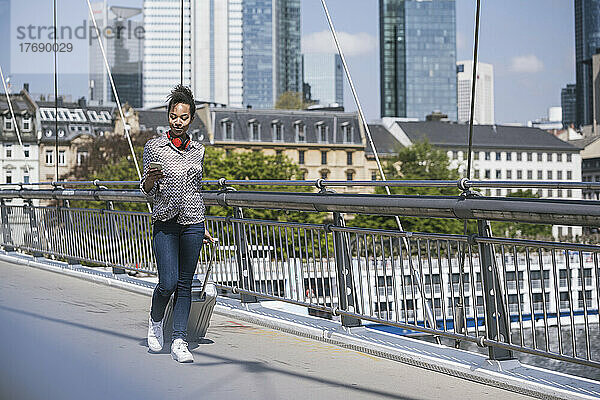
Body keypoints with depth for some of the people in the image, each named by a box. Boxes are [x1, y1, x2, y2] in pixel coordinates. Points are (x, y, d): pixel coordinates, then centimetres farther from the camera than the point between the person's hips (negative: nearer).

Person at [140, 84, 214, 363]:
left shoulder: (197, 150, 10)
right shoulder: (154, 147, 0)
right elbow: (149, 191, 1)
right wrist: (150, 178, -23)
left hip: (192, 222, 3)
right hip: (165, 222, -3)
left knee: (184, 284, 2)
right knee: (168, 283, -10)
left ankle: (179, 342, 7)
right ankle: (155, 322, 21)